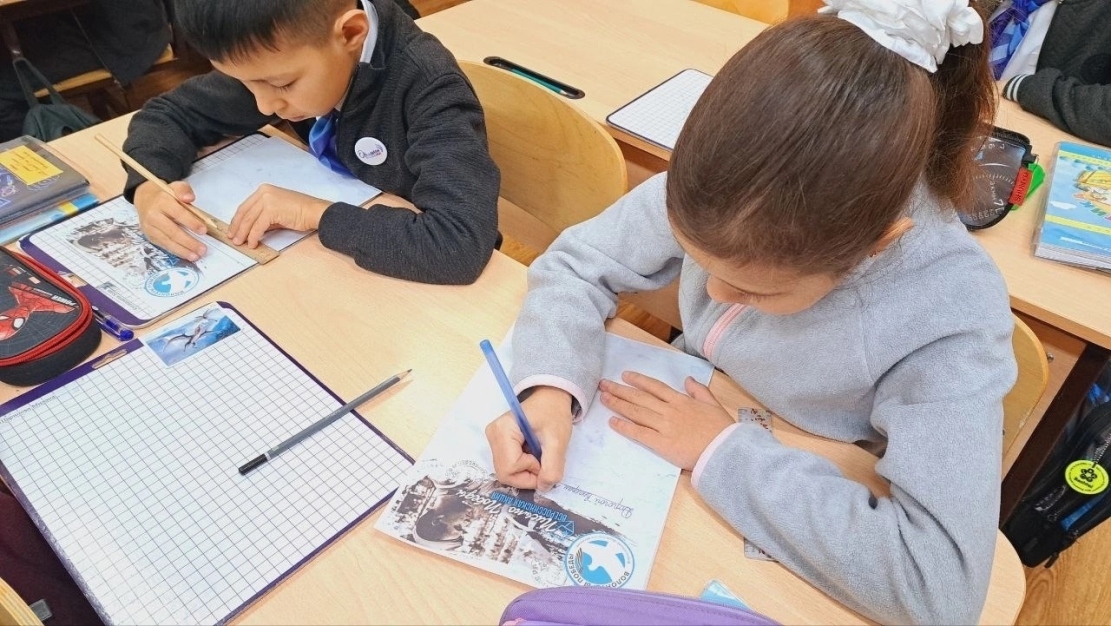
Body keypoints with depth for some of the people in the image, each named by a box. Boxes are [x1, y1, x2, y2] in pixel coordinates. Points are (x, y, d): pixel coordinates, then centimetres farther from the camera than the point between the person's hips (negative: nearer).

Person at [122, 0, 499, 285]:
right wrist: (149, 189, -18)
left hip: (409, 283, -4)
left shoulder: (426, 87, -28)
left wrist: (318, 214, -31)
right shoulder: (279, 57, -10)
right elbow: (170, 113, 1)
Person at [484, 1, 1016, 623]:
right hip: (660, 450, 1)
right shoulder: (730, 190, -21)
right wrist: (550, 390, -28)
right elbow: (578, 262, -12)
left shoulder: (951, 312, -29)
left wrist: (724, 450, -29)